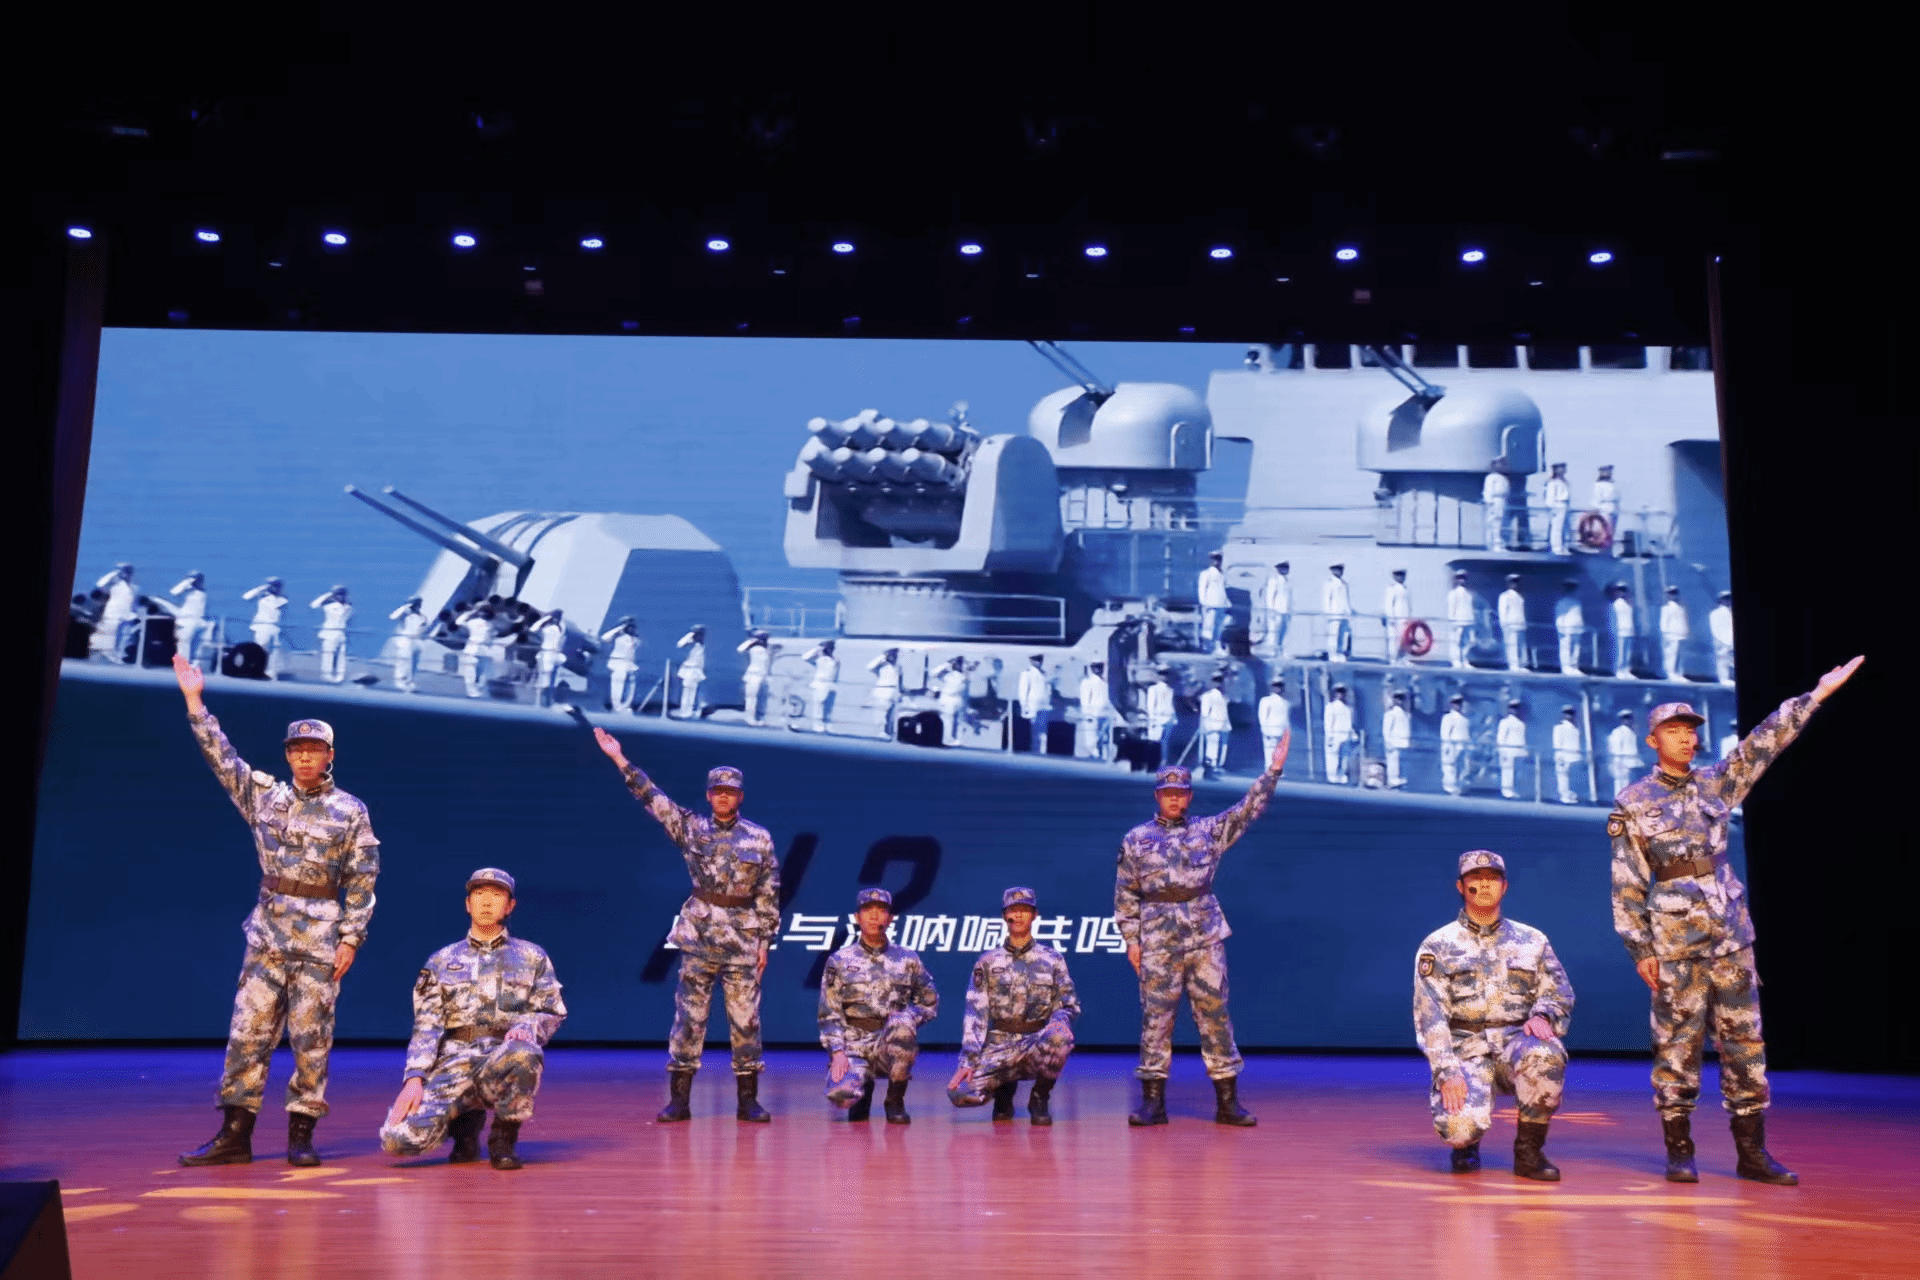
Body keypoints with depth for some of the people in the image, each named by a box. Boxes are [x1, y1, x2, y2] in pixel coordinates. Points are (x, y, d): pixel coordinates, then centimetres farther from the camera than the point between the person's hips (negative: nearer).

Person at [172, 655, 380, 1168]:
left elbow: (362, 883, -1)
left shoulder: (351, 812, 0)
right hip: (267, 932, 3)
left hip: (320, 937, -3)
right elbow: (222, 756, 8)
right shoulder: (265, 794, 10)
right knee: (247, 1029, 2)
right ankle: (234, 1134, 8)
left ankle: (301, 1134, 8)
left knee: (310, 1035, -1)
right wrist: (195, 701, 3)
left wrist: (350, 937, -7)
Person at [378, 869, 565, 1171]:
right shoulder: (441, 961, 18)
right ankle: (465, 1123, 10)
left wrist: (527, 1025, -14)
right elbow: (426, 1027, 9)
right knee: (398, 1138, -24)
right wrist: (414, 1078, -7)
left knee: (522, 1054, -40)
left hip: (506, 1061, -1)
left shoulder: (532, 957, 17)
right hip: (453, 1063, 1)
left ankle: (504, 1139, -11)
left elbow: (552, 1012, 10)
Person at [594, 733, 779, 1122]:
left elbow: (769, 895, 4)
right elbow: (652, 797, -1)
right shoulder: (691, 828, 5)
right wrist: (619, 759, -7)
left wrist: (764, 941, 0)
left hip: (743, 937, -1)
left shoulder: (760, 838, 3)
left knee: (745, 1018, 2)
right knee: (689, 1015, 2)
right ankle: (678, 1099, 9)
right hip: (698, 936, 1)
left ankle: (748, 1100, 11)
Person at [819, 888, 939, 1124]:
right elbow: (828, 1013, 4)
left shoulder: (907, 960, 9)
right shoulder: (840, 960, 7)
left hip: (891, 1045, 0)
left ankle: (895, 1100, -13)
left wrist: (905, 1021, -6)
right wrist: (838, 1052, -11)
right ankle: (863, 1088, 12)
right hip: (853, 1045, 0)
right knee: (841, 1093, -30)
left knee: (901, 1022, -35)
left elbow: (931, 1002, 14)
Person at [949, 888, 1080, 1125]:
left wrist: (1060, 1020, -17)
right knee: (960, 1092, -26)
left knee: (1060, 1035, -38)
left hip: (1038, 1043, -1)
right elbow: (976, 1014, 0)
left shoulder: (1053, 960, 8)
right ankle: (1003, 1088, 12)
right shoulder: (987, 962, 7)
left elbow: (1070, 1004, 8)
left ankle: (1040, 1097, -7)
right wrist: (968, 1061, -11)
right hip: (999, 1045, 1)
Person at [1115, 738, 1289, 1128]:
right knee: (1156, 1016, 0)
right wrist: (1131, 940, 1)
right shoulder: (1136, 839, 8)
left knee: (1215, 1013, 2)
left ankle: (1228, 1101, 7)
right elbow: (1125, 895, 7)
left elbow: (1248, 809, 3)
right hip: (1158, 939, -1)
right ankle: (1153, 1101, 6)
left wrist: (1274, 768, -4)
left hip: (1205, 935, 1)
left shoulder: (1209, 830, 11)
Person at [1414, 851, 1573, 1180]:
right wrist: (1448, 1072, -17)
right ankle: (1467, 1143, 13)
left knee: (1544, 1054, -34)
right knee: (1460, 1126, -29)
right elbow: (1429, 1015, -4)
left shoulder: (1532, 940, 13)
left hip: (1516, 1041, 2)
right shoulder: (1438, 945, 4)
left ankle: (1529, 1150, -11)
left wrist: (1542, 1015, -16)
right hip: (1465, 1048, -2)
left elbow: (1559, 992, 9)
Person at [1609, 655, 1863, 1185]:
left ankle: (1752, 1151, 12)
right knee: (1678, 1044, 0)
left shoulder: (1716, 784, 10)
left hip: (1732, 936, 5)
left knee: (1745, 1042, 5)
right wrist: (1640, 948, -8)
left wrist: (1817, 693, 5)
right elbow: (1626, 884, -4)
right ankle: (1679, 1151, 9)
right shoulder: (1632, 804, -2)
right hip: (1674, 941, -4)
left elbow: (1764, 742, 9)